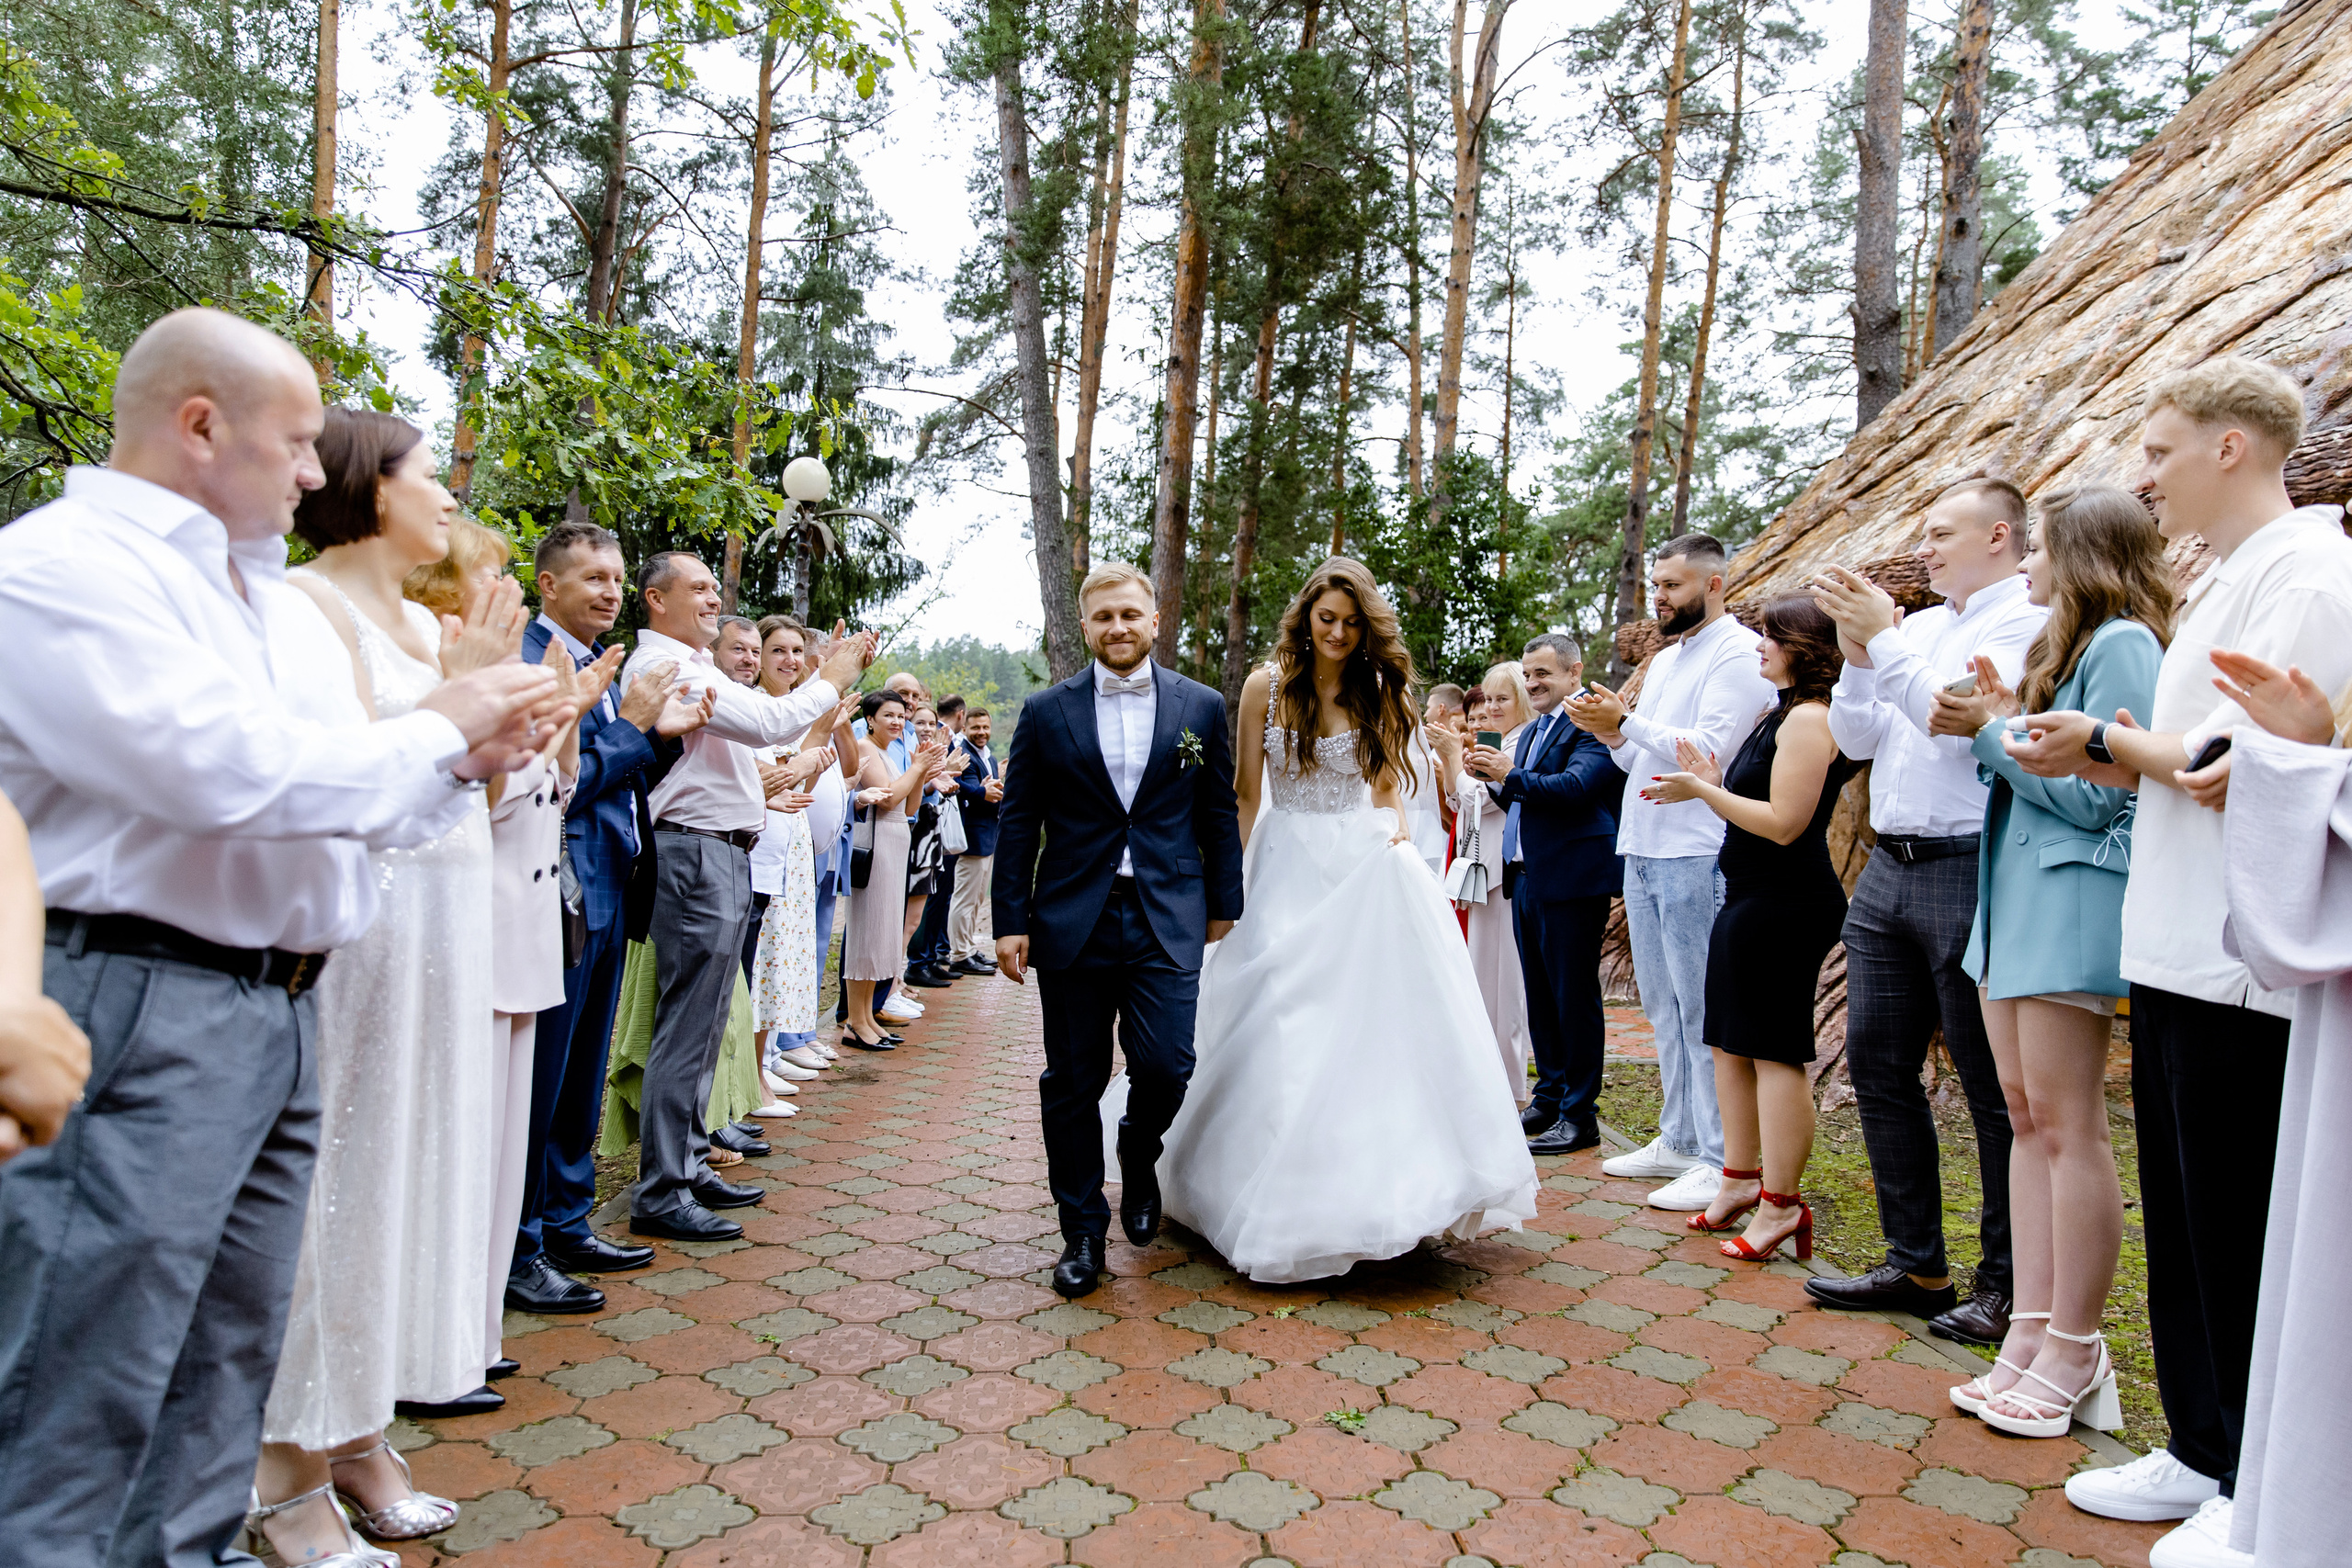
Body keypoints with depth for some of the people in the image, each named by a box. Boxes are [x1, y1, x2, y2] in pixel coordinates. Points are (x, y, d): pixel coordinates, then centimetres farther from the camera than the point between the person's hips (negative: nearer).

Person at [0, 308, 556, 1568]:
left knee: (221, 1382, 17)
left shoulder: (283, 606, 17)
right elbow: (230, 771, -22)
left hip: (282, 1013, 9)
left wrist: (466, 761, 4)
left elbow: (357, 804, 22)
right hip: (136, 1018, -8)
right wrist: (438, 730, -9)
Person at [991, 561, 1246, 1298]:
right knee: (1073, 1083, 6)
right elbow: (1017, 823, 3)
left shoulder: (1202, 707, 6)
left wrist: (1223, 904, 10)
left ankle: (1139, 1156, 26)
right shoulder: (1047, 712, 4)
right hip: (1072, 923, 0)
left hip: (1168, 920, 0)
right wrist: (1010, 920, -1)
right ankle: (1082, 1231, 22)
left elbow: (1218, 816, 10)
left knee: (1165, 1067, -9)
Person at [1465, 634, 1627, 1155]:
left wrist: (1510, 775, -22)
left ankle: (1579, 1114, 6)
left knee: (1574, 996, -2)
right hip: (1526, 879, 9)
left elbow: (1577, 786, -25)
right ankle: (1549, 1097, 27)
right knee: (1539, 996, 15)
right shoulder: (1529, 733, 19)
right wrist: (1494, 779, 3)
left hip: (1572, 880, -9)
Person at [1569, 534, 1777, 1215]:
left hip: (1697, 856, -9)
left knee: (1702, 1010, -6)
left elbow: (1712, 750, -18)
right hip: (1644, 851, 9)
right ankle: (1678, 1141, 23)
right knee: (1664, 1006, 14)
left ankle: (1721, 1160, 1)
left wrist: (1628, 723, -18)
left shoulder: (1738, 654, -8)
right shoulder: (1665, 659, 21)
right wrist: (1612, 734, 3)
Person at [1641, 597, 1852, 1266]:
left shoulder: (1809, 718, -13)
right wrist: (1713, 784, 9)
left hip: (1786, 904, -11)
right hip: (1751, 898, 11)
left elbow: (1784, 823, -20)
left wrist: (1704, 791, -15)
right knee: (1730, 1042, 14)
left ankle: (1781, 1204, 3)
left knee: (1775, 1051, -5)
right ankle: (1741, 1178, 24)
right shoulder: (1779, 715, 18)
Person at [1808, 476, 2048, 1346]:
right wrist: (1856, 650, 0)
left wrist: (1883, 639, -15)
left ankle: (2006, 1286, 15)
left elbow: (1967, 721, -20)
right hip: (1886, 872, 8)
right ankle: (1915, 1264, 22)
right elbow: (1856, 738, 13)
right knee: (1879, 1069, 11)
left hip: (1968, 874, -8)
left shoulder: (2026, 624, -7)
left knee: (1994, 1089, 2)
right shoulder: (1916, 626, 16)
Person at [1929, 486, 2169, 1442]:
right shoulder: (2063, 645, 20)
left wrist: (1998, 731, -9)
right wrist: (1998, 721, 3)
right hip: (2016, 890, 10)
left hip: (2074, 893, -10)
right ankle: (2032, 1332, 14)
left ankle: (2073, 1354, 4)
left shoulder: (2122, 645, -10)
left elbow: (2093, 795, -16)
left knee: (2065, 1122, -5)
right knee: (2026, 1114, 8)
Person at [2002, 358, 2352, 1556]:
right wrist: (2100, 758, 1)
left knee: (2240, 1233, 1)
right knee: (2183, 1221, 16)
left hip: (2241, 964, -9)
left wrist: (2107, 742, -5)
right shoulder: (2221, 581, 18)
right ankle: (2201, 1456, 29)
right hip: (2174, 951, 9)